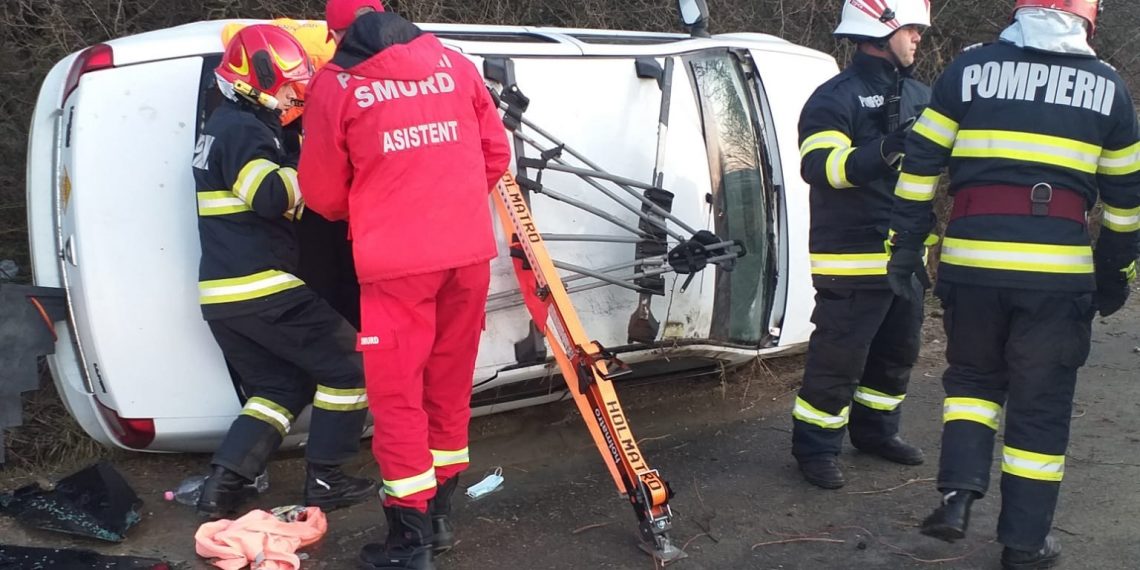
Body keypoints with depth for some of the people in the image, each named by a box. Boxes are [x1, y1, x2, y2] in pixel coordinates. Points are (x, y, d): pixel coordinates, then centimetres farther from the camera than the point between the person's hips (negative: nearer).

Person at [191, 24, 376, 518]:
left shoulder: (228, 126, 20)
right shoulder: (243, 129, -11)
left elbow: (263, 193, 21)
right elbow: (273, 196, -26)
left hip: (223, 294, 10)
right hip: (263, 290, -10)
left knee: (279, 386, 18)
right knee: (349, 365, 1)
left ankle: (222, 486, 10)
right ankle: (324, 482, 6)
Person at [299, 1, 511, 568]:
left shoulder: (335, 84, -2)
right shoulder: (453, 64, 10)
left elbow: (322, 192, 3)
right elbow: (496, 155, 14)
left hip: (396, 263, -4)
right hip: (468, 252, 5)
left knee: (397, 396, 4)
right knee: (450, 385, 16)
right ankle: (439, 515, 27)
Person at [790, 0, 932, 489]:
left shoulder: (920, 96, 13)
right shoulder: (836, 97, -13)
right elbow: (819, 166, -26)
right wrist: (887, 148, -37)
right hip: (852, 259, -8)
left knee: (898, 351, 19)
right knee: (838, 357, -4)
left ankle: (876, 430, 36)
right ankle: (815, 447, 10)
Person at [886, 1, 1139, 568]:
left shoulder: (969, 69, 4)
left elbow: (921, 164, 3)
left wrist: (904, 246, 9)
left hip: (972, 263, 1)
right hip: (1059, 271, 0)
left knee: (972, 376, 22)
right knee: (1040, 405, 10)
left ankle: (958, 490, 5)